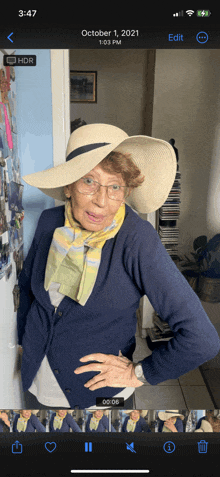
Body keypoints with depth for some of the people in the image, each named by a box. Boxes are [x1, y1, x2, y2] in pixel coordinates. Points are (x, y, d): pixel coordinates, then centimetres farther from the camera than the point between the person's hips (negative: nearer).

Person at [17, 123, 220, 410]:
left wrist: (140, 373, -16)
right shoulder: (50, 222, -11)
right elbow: (26, 284, 9)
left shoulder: (137, 240, -27)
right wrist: (24, 339, 10)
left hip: (99, 393, -4)